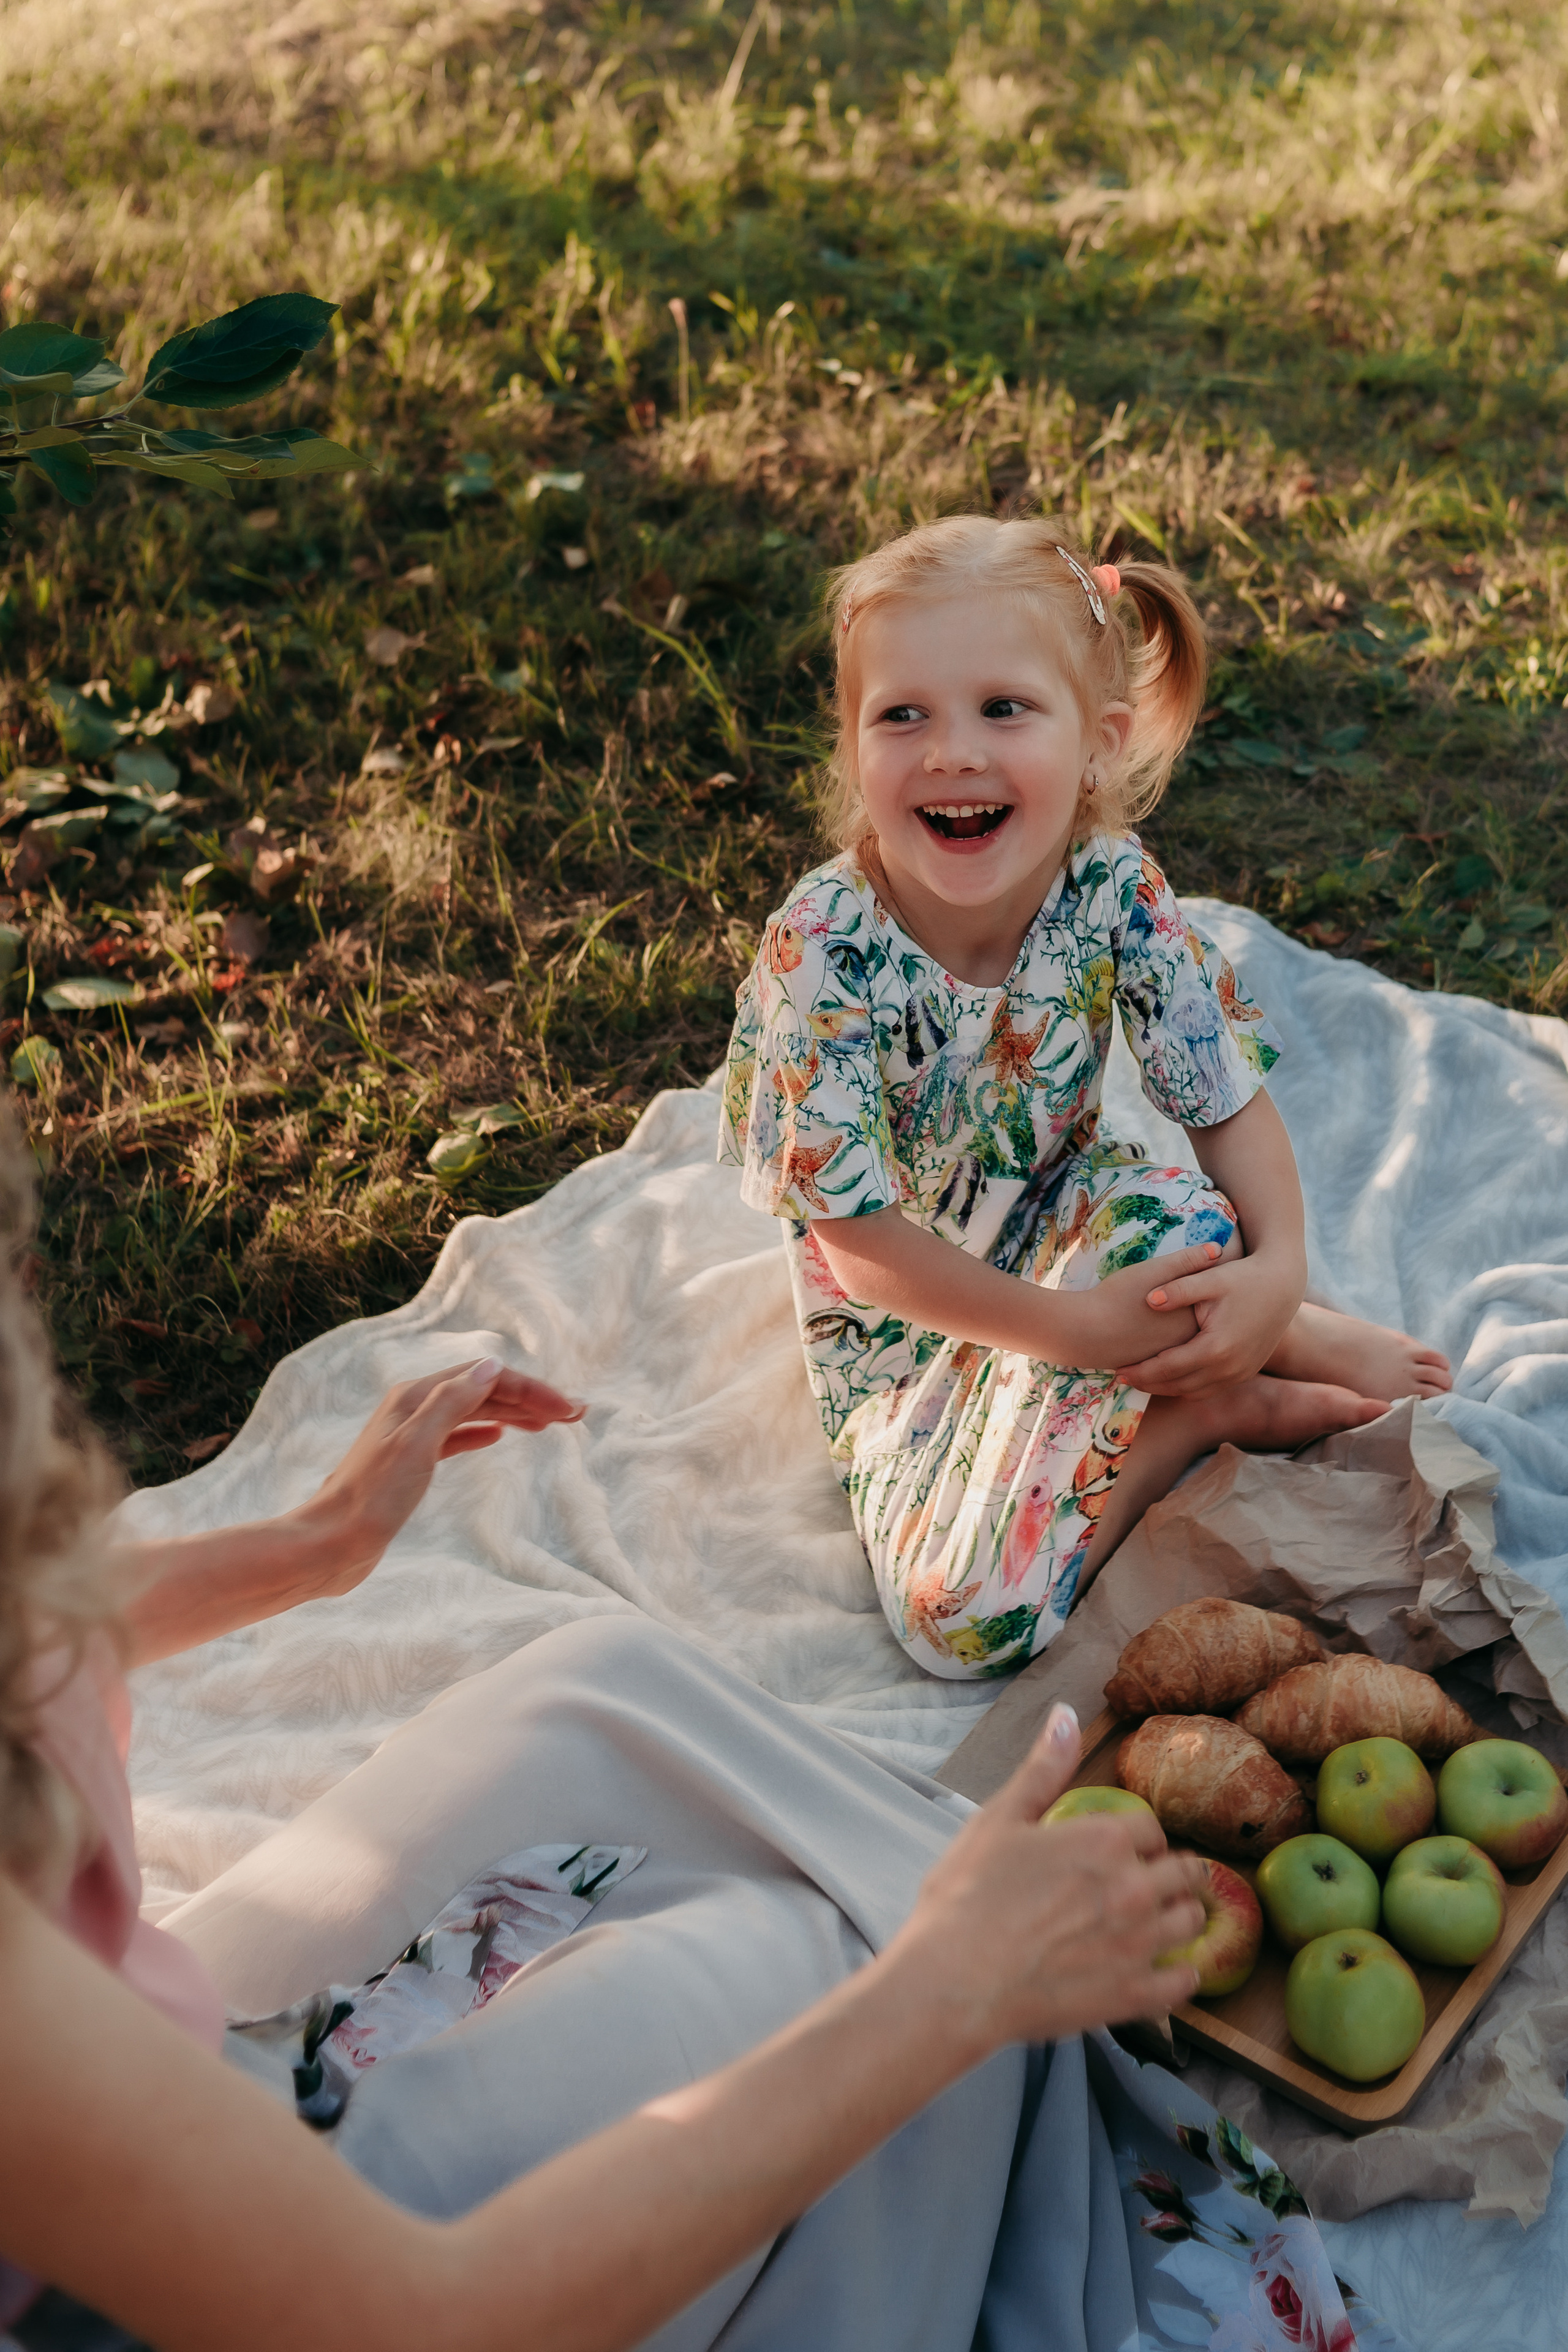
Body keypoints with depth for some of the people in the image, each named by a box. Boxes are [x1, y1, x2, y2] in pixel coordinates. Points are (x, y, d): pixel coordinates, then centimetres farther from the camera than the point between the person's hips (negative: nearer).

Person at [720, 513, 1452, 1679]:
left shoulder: (1116, 892, -18)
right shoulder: (826, 948, -28)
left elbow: (1226, 1091, -10)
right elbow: (855, 1233, -24)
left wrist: (1278, 1269, -28)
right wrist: (1071, 1329, -29)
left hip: (1071, 1230, 1)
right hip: (904, 1313, -1)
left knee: (1177, 1215, -36)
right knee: (963, 1618, -20)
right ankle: (1222, 1397, -2)